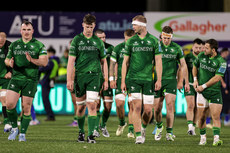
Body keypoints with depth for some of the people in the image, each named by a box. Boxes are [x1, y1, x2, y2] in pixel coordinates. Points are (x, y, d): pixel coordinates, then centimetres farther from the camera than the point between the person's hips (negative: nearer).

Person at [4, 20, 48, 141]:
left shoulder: (39, 45, 2)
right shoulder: (14, 45, 11)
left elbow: (44, 62, -8)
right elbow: (7, 60, 19)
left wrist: (32, 60, -26)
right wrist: (10, 63, -5)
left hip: (30, 80, -2)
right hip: (16, 78, 2)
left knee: (26, 108, -2)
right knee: (9, 104, -12)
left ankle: (22, 133, 10)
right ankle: (14, 128, 9)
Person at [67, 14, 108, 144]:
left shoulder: (98, 41, 8)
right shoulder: (77, 40, 4)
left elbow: (103, 61, 14)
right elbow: (71, 61, 0)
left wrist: (106, 80, 10)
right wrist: (69, 80, -6)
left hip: (94, 76, 0)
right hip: (80, 76, 0)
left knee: (92, 105, -13)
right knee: (81, 107, 7)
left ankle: (91, 134, -14)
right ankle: (81, 132, 25)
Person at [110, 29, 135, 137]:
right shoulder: (118, 48, 1)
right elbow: (112, 64, 6)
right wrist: (112, 79, 0)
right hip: (121, 79, 0)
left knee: (132, 105, -4)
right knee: (119, 104, -9)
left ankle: (131, 129, 2)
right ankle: (122, 123, 18)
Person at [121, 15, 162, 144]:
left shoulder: (154, 41, 3)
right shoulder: (131, 41, 5)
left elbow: (158, 61, 3)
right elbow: (125, 62, 8)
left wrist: (159, 80, -5)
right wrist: (123, 81, 4)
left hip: (148, 79, 0)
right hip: (133, 79, 0)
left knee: (148, 109, -1)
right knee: (137, 107, -10)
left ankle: (143, 128, 28)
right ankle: (138, 136, -6)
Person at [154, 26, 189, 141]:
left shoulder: (177, 48, 3)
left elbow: (183, 65, 11)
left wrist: (184, 82, 10)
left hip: (171, 80, 0)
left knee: (170, 106, -13)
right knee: (157, 109, 2)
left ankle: (169, 133, -7)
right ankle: (159, 127, 30)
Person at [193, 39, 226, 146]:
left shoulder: (221, 61, -10)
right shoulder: (201, 56, 3)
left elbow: (217, 78, -15)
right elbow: (195, 66, 21)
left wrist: (203, 86, -13)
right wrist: (195, 80, 7)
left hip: (215, 92, -3)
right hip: (202, 92, 3)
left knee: (216, 116, -12)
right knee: (201, 116, 4)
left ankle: (216, 139, -17)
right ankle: (203, 137, 19)